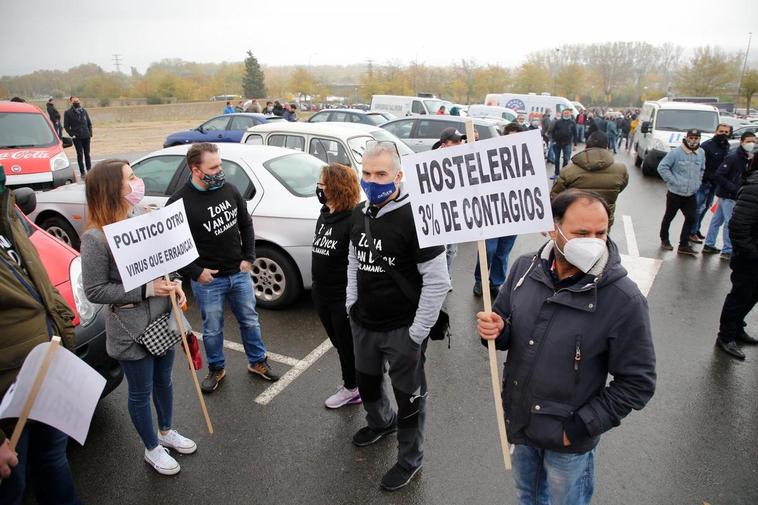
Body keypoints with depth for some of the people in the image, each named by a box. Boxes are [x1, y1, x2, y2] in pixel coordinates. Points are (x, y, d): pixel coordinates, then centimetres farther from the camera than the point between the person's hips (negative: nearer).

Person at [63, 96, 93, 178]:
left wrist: (90, 133, 5)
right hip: (77, 137, -3)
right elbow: (66, 126, 0)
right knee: (80, 154, -1)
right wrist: (72, 134, -9)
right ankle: (82, 172, 4)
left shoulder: (84, 111, 9)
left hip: (86, 136, 3)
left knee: (87, 154, 8)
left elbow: (89, 123, 14)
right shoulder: (68, 113, -1)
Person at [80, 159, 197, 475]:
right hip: (131, 328, -6)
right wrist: (146, 290, -23)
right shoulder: (96, 238, -19)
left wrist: (174, 283, -7)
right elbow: (94, 291, -16)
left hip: (162, 319, 6)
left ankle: (166, 432, 48)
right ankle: (152, 449, 36)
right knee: (141, 392, 14)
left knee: (163, 381, 24)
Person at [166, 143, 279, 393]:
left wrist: (249, 257, 4)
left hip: (240, 273, 4)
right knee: (212, 329, 13)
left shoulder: (229, 190, -2)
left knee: (250, 321, 17)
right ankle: (216, 369, 36)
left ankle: (257, 361, 37)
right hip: (208, 280, -3)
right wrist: (194, 273, -13)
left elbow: (245, 224, 11)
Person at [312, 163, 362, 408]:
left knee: (347, 344, 10)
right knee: (338, 342, 22)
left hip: (343, 296, -8)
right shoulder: (325, 215, 6)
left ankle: (351, 388, 30)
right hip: (322, 293, 8)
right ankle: (351, 382, 41)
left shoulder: (353, 220, -21)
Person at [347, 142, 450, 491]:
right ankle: (381, 423, 56)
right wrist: (352, 304, 12)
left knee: (408, 397, 11)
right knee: (367, 383, 26)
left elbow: (437, 282, -20)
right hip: (363, 324, 7)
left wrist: (417, 333, -17)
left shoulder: (414, 218, -21)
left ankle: (410, 459, 35)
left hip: (402, 329, -7)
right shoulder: (360, 213, 2)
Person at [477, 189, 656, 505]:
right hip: (518, 421, 4)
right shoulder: (525, 269, -11)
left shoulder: (624, 300, -24)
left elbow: (637, 383, -16)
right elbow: (505, 327, 3)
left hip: (568, 442, -3)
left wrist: (578, 428, -16)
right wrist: (495, 330, -20)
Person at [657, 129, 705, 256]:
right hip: (675, 193, -5)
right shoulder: (676, 152, -14)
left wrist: (697, 182, 8)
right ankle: (664, 240, 28)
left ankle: (683, 245, 12)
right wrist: (673, 181, -16)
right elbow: (662, 167, -14)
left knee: (691, 218, 3)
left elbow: (702, 169, 19)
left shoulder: (701, 153, 4)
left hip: (691, 194, 5)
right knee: (669, 217, 10)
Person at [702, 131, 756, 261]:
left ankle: (709, 245, 23)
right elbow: (719, 175, -20)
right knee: (730, 223, -4)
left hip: (733, 196, 8)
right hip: (728, 196, -8)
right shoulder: (733, 158, -16)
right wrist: (733, 188, -21)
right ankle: (727, 251, 3)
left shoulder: (748, 159, 9)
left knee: (717, 220, 14)